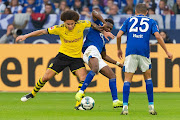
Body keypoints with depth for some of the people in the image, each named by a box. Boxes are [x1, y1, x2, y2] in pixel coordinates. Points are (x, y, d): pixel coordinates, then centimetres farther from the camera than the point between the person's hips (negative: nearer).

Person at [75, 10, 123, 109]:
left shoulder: (103, 40, 37)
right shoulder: (97, 25, 19)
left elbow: (104, 56, 41)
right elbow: (94, 13, 2)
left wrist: (118, 63, 39)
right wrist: (104, 22, 2)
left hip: (98, 58, 9)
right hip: (91, 50, -9)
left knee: (112, 75, 2)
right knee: (95, 69, -37)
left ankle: (115, 101, -3)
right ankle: (80, 92, -42)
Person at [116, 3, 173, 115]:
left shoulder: (129, 20, 19)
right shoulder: (151, 21, 16)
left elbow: (119, 35, 10)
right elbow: (158, 36, 2)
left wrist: (119, 49, 25)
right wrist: (167, 52, 4)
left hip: (130, 51, 0)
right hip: (144, 51, 0)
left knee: (127, 79, 3)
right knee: (148, 78, 15)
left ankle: (125, 107, -9)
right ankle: (151, 107, 11)